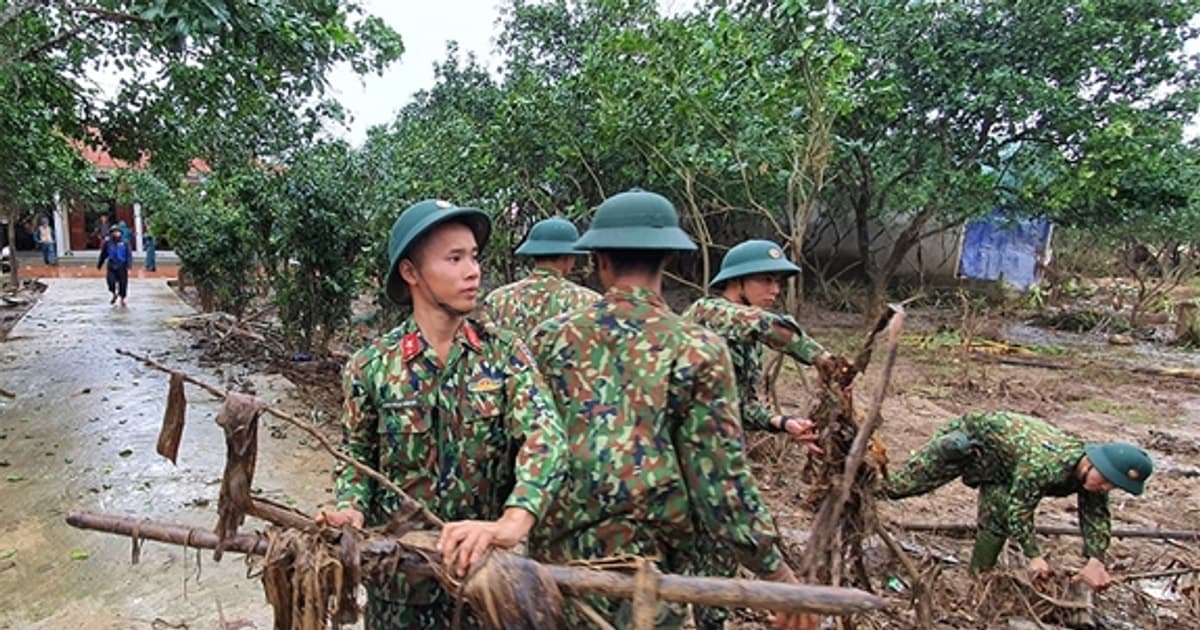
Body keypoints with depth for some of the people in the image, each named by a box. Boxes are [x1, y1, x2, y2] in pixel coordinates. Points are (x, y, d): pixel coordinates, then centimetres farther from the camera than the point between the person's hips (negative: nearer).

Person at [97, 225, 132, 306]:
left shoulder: (124, 243, 0)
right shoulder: (107, 243, 4)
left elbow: (129, 255, -4)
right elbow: (103, 255, 15)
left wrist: (129, 267, -15)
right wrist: (99, 265, 21)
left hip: (122, 267, -1)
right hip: (112, 267, 1)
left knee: (123, 284, 2)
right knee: (111, 281, -13)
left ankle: (122, 299, 24)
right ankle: (114, 294, 16)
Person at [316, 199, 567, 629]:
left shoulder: (505, 355, -9)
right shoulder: (371, 366, -6)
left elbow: (544, 438, -22)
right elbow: (359, 455, 5)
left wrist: (512, 523, -38)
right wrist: (351, 509, -15)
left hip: (483, 567, 0)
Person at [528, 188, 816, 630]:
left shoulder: (549, 337, -2)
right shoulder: (697, 351, -12)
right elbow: (721, 480, -12)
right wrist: (776, 571, -1)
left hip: (551, 553, 3)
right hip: (639, 564, -3)